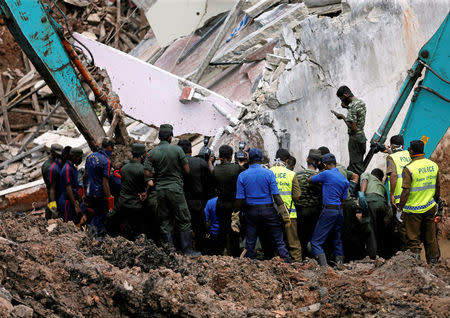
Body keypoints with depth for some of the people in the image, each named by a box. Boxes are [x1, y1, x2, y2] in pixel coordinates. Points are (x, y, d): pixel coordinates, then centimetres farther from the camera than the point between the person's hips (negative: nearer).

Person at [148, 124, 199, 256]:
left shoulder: (152, 153, -1)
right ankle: (188, 250, 3)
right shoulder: (177, 150, -8)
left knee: (165, 222, 10)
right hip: (175, 188, -3)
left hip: (160, 189, 3)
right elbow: (187, 170, -3)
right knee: (184, 220, 4)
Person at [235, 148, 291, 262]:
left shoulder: (242, 176, -2)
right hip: (268, 210, -1)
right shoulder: (268, 173, -6)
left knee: (250, 243, 10)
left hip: (252, 212, 1)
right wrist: (284, 212, -5)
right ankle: (288, 261, -3)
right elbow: (276, 196, -9)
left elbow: (240, 200, -4)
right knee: (278, 241, 2)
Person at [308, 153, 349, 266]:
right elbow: (343, 199, 15)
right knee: (337, 240, 16)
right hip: (339, 210, 7)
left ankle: (324, 265, -20)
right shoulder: (345, 180, 13)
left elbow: (309, 180, 5)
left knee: (316, 241, -6)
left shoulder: (326, 174, -8)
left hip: (329, 210, -7)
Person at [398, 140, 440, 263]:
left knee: (413, 239, 4)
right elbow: (437, 187, 11)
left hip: (413, 209, -5)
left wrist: (400, 209, -13)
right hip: (430, 207, 5)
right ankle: (433, 259, 25)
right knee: (430, 236, 17)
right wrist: (436, 202, 25)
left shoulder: (409, 168, -17)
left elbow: (406, 191, -19)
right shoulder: (434, 165, 2)